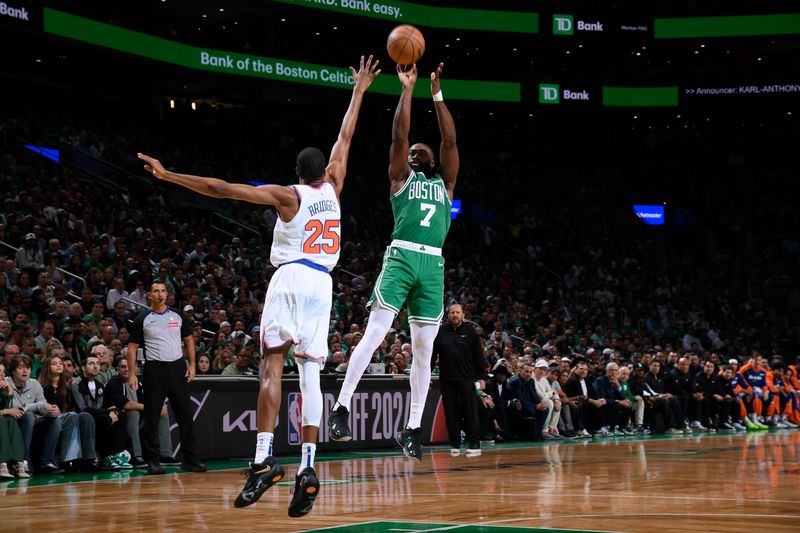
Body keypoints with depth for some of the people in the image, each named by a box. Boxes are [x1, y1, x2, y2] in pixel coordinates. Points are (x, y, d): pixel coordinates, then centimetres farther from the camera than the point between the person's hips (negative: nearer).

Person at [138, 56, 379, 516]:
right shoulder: (332, 188, 12)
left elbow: (221, 189, -4)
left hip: (291, 278, -4)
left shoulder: (287, 195, 3)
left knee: (272, 365, -9)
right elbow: (345, 138, 25)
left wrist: (169, 175, -2)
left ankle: (264, 460, -24)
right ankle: (308, 468, -10)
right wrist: (359, 91, 35)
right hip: (322, 284, 4)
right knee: (309, 373, 0)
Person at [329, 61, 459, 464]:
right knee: (375, 333, -15)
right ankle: (340, 408, -14)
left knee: (424, 349, 2)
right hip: (401, 257, -4)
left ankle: (413, 429, 7)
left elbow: (450, 140, 12)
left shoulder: (445, 182, 22)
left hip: (432, 265, 4)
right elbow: (399, 135, 2)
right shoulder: (401, 178, 14)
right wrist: (407, 89, 3)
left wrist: (437, 94, 10)